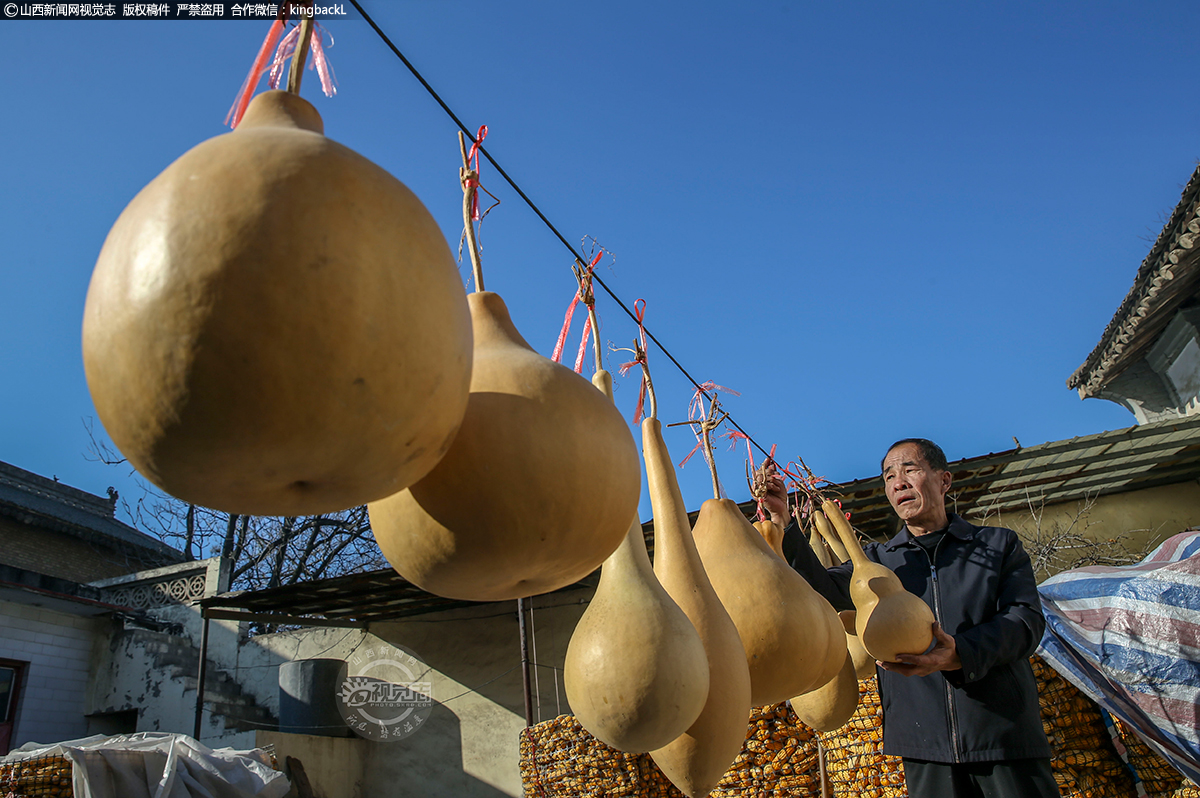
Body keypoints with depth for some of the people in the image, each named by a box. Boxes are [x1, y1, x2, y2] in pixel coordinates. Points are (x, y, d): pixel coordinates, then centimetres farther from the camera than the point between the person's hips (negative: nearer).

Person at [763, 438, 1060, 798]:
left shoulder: (999, 544, 8)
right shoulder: (878, 559, 11)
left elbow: (1027, 619, -4)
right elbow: (825, 590, -6)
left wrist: (961, 654, -23)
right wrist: (785, 524, -20)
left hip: (1005, 739, 0)